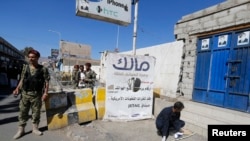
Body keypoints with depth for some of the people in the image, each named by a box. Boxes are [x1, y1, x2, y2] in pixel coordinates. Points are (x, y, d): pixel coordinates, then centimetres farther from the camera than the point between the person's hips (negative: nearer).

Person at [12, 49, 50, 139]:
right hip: (25, 93, 3)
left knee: (36, 112, 9)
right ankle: (21, 130, 24)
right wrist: (17, 89, -2)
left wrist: (45, 93, -12)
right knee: (22, 112, 9)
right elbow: (22, 79, 11)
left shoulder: (43, 69, -5)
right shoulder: (25, 67, 5)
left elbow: (46, 82, -5)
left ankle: (35, 128, 25)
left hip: (37, 94, -2)